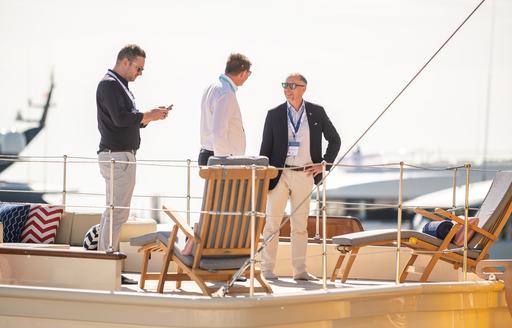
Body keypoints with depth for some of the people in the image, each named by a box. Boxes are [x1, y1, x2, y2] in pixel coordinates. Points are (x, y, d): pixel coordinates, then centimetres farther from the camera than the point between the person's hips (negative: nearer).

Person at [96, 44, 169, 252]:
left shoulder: (119, 85, 21)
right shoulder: (109, 84, -11)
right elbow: (120, 118, -22)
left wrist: (150, 116, 7)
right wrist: (149, 116, -12)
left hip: (121, 155, 11)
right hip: (117, 155, -11)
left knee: (111, 211, 13)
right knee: (118, 212, -12)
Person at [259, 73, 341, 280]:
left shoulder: (317, 113, 4)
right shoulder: (274, 115, 1)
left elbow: (334, 140, 13)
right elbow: (266, 148, 3)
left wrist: (324, 163, 2)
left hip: (305, 175, 1)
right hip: (279, 174, -1)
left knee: (300, 225, 7)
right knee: (272, 222, -2)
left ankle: (300, 270, 11)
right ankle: (267, 269, 3)